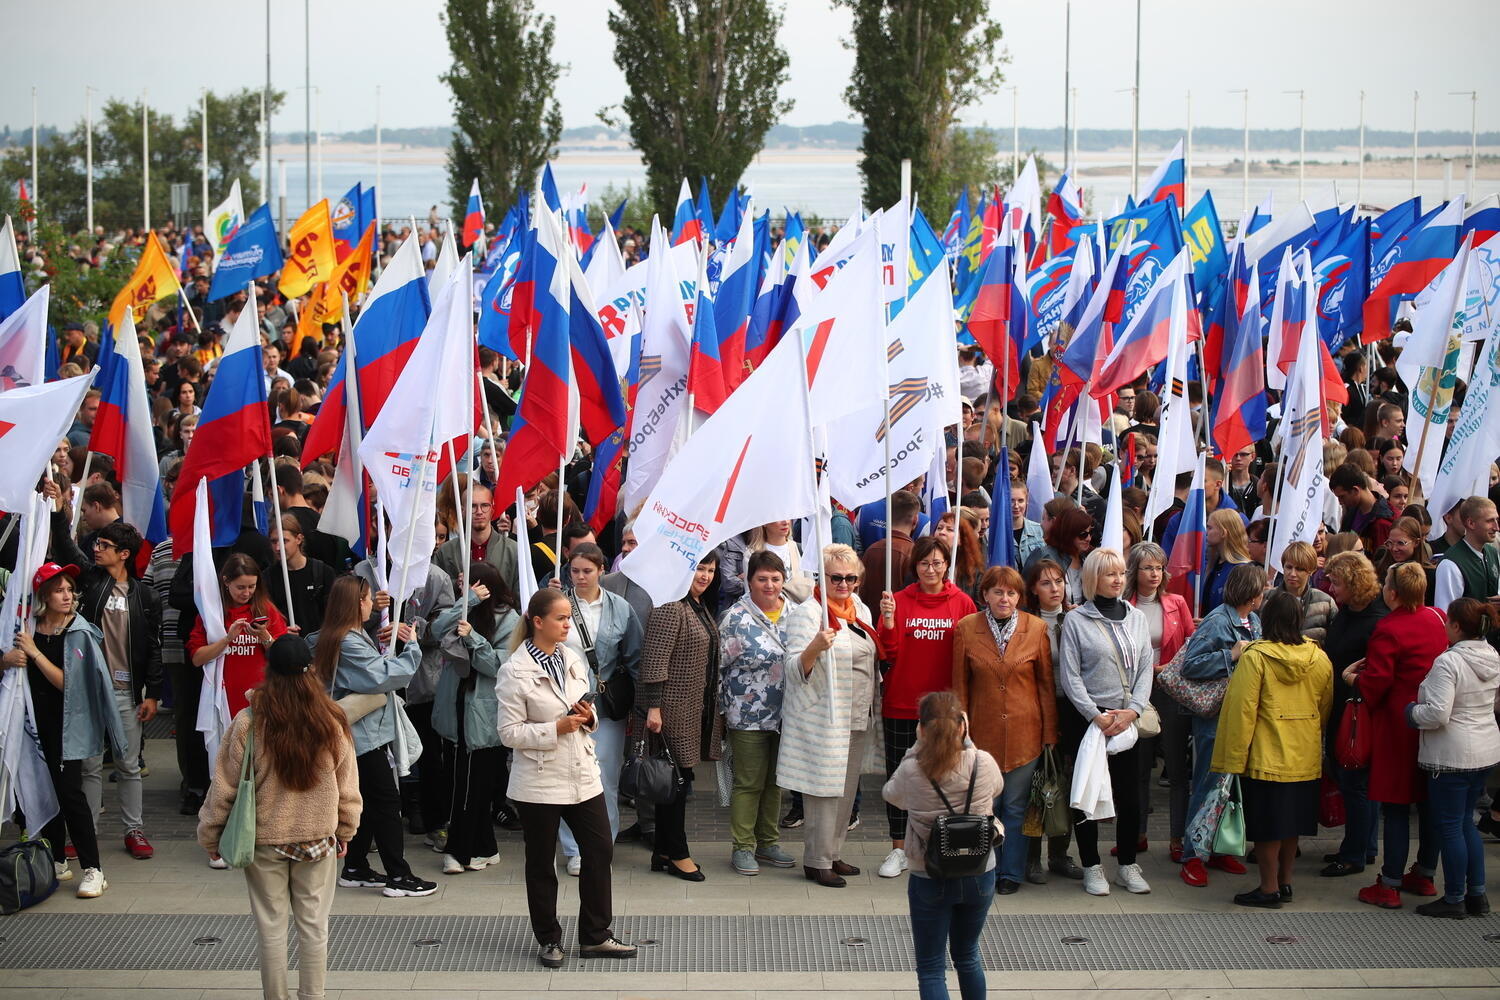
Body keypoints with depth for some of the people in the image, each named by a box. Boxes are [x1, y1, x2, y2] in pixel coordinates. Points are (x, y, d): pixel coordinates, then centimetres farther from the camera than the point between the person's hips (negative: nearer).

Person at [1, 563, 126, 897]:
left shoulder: (81, 634, -7)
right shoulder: (27, 628, 3)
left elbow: (66, 682, -13)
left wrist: (34, 653, -18)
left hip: (65, 725, -4)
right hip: (36, 722, 4)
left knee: (69, 792, -10)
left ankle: (92, 870, -7)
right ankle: (56, 862, 21)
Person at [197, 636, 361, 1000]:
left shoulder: (249, 723, -16)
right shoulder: (332, 722, -10)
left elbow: (224, 787, -8)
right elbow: (347, 787, 0)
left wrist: (209, 835, 7)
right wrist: (344, 832, 16)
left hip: (264, 840, -1)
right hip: (318, 840, 1)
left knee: (271, 927, 11)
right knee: (313, 925, 12)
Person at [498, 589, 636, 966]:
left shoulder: (573, 660, 6)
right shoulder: (515, 671, -13)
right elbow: (509, 733, -13)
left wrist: (588, 717, -4)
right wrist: (555, 729, -22)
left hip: (582, 775, 6)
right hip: (539, 782, -6)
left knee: (600, 851, 5)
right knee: (541, 863, 8)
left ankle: (595, 936, 17)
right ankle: (549, 939, 22)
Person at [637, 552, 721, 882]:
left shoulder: (701, 606, 13)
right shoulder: (671, 607, -17)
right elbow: (655, 658, -21)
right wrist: (653, 706, -23)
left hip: (694, 706, 10)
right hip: (672, 706, -10)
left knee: (678, 777, 13)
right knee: (676, 777, -3)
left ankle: (664, 851, 20)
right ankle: (677, 854, 5)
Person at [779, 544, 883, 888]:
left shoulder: (860, 609, 12)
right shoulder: (808, 613, -12)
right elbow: (796, 669, -19)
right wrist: (815, 647, -35)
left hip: (858, 718, 8)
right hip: (823, 720, -8)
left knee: (846, 789, 13)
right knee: (823, 789, -5)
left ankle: (833, 853, 23)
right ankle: (817, 862, 2)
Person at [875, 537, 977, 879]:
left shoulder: (963, 603, 0)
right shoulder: (900, 601, -1)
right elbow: (889, 654, -6)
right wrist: (888, 620, -22)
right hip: (902, 705, 0)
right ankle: (898, 850, 18)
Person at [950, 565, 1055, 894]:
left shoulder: (1036, 628, -1)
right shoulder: (966, 629, 0)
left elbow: (1046, 684, 3)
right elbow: (959, 686, 5)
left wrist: (1049, 732, 2)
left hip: (1024, 732, 0)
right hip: (983, 732, 0)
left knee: (1016, 807, 6)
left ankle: (1011, 873, 17)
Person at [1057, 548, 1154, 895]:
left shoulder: (1136, 617, 10)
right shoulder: (1076, 620, -3)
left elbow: (1145, 668, 6)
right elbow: (1070, 676, -6)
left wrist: (1132, 711, -8)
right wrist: (1096, 716, -14)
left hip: (1128, 719, 3)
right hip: (1088, 718, -3)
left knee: (1130, 793, 5)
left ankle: (1128, 866, 16)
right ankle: (1091, 867, 11)